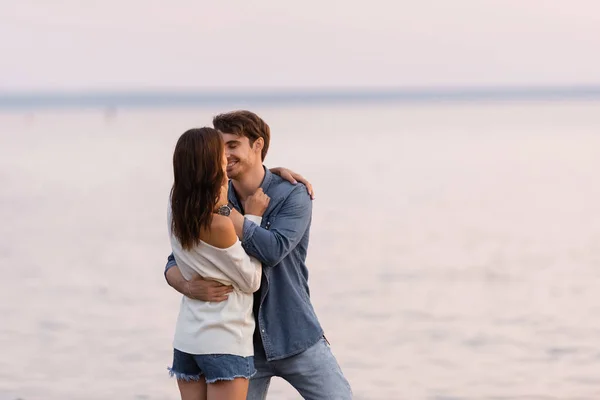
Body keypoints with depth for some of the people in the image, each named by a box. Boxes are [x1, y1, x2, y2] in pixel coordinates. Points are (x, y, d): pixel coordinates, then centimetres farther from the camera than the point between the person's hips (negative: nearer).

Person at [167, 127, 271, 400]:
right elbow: (251, 281, -9)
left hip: (187, 338, 8)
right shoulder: (218, 224, -21)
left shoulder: (176, 205, 0)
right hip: (225, 341, -8)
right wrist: (252, 218, -5)